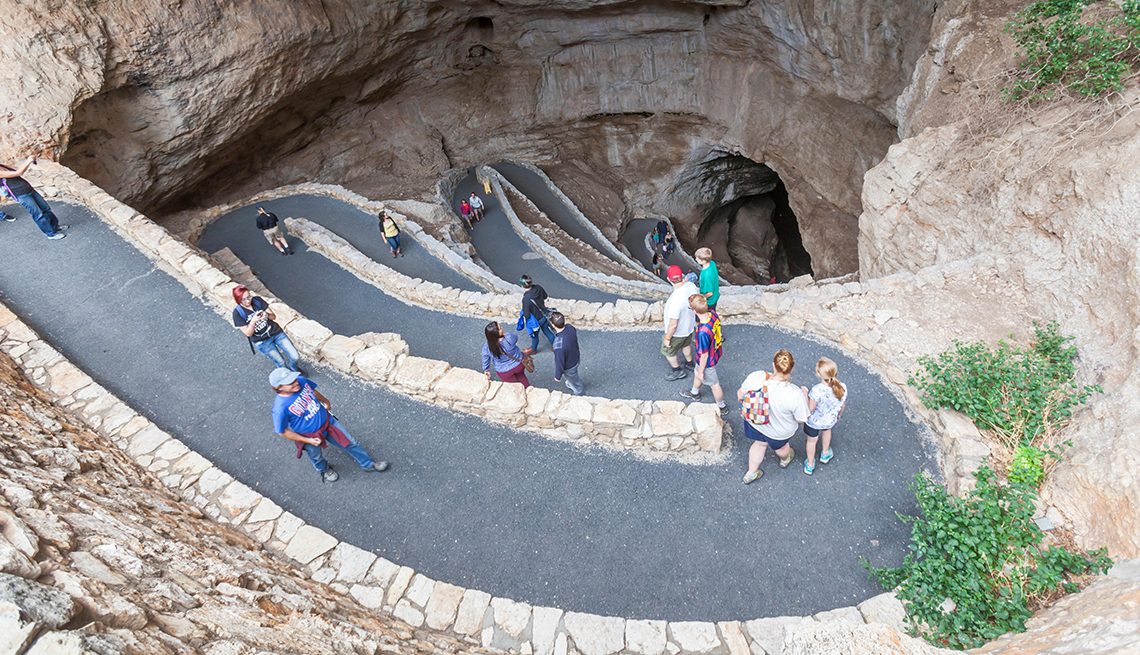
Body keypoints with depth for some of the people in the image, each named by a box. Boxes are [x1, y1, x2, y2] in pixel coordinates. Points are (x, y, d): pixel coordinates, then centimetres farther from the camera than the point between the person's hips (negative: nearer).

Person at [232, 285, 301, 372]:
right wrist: (253, 321, -30)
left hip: (276, 332, 3)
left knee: (295, 357, -2)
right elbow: (248, 333, -11)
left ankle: (293, 368, 32)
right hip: (262, 341, -3)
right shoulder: (238, 313, -11)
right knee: (281, 363, -6)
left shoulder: (257, 300, -3)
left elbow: (274, 317, 2)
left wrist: (267, 315, -22)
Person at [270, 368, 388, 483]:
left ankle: (369, 465, 37)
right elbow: (282, 431, -21)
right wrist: (308, 441, -17)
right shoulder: (280, 407, -35)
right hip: (310, 436, -4)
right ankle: (324, 470, 63)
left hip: (327, 420, 4)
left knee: (350, 442, 14)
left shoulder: (302, 381, -20)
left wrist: (325, 401, 22)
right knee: (316, 458, 27)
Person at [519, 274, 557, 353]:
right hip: (545, 314, 5)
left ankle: (533, 349, 52)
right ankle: (554, 346, 48)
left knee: (534, 335, 25)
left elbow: (526, 315, -29)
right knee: (547, 331, 29)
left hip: (536, 320, -5)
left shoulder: (526, 299, -38)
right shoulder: (538, 288, -20)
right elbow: (545, 297, 1)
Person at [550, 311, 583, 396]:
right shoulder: (570, 327, -27)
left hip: (569, 368, -6)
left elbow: (559, 362, -30)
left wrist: (557, 376, -11)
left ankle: (579, 392, 57)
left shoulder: (559, 345, -46)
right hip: (576, 358, 6)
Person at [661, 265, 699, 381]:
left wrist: (667, 338, -17)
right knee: (685, 345, 35)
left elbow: (673, 325, -34)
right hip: (689, 325, 7)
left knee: (668, 352, 21)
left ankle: (678, 371, 42)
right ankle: (689, 363, 59)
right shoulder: (691, 286, -20)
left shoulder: (676, 300, -43)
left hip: (677, 332, -7)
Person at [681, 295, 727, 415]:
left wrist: (701, 371, -12)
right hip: (715, 351, 8)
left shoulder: (702, 332, -44)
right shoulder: (712, 313, -20)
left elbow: (704, 355, -30)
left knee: (714, 384, 19)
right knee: (696, 373, 33)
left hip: (708, 361, -8)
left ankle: (722, 407, 46)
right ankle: (694, 393, 62)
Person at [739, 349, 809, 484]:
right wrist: (805, 396, -5)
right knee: (780, 446, 35)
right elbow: (802, 419, -20)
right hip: (779, 432, -2)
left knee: (760, 443, 34)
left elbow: (741, 394, -12)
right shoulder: (796, 396, -39)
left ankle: (751, 474, 56)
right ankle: (785, 459, 71)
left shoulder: (755, 377, -33)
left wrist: (741, 397, 13)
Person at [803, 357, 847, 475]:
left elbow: (809, 409, -28)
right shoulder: (842, 388, -25)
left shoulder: (817, 391, -41)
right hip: (830, 420, 4)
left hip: (814, 421, -4)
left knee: (811, 440, 25)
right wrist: (838, 415, 16)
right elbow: (843, 405, -5)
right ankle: (825, 454, 64)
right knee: (826, 430, 39)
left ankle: (810, 465, 51)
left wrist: (805, 394, -17)